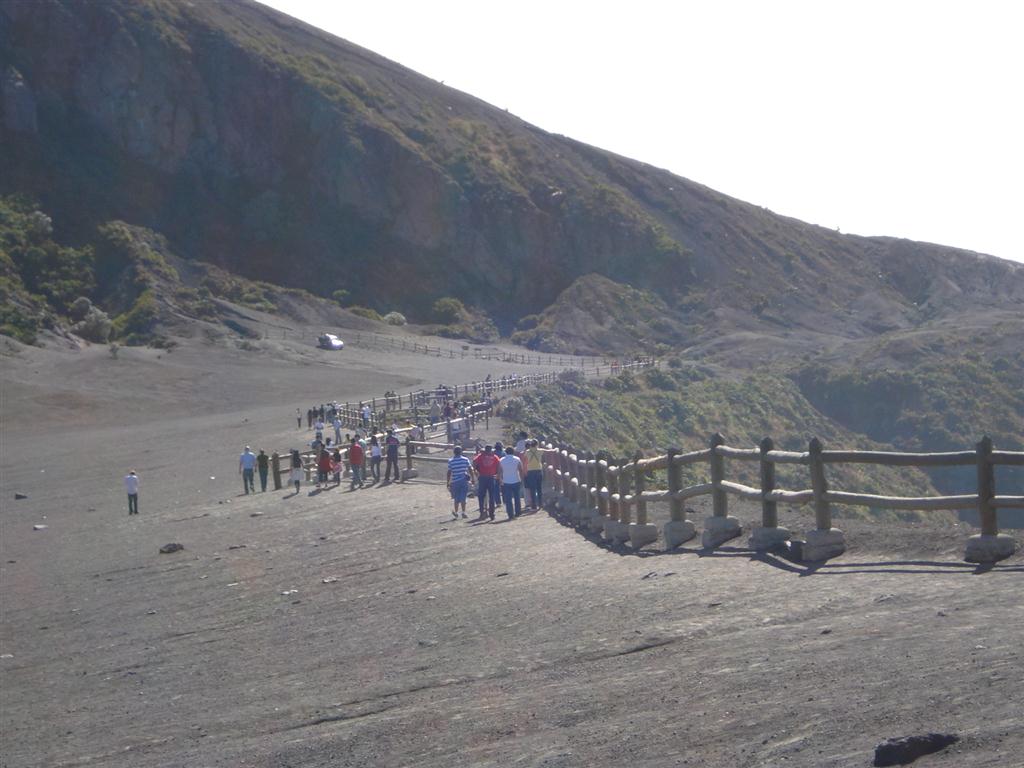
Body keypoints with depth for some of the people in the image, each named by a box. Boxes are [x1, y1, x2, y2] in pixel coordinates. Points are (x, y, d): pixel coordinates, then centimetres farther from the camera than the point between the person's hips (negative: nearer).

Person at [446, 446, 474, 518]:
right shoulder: (465, 460, -1)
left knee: (456, 498, 10)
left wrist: (448, 483, 3)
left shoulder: (451, 461, -3)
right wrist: (472, 479, 9)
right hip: (464, 481, 0)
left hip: (455, 482, 0)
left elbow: (449, 473, -3)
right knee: (463, 498, 3)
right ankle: (463, 512, -2)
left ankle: (456, 512, 15)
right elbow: (470, 470, -1)